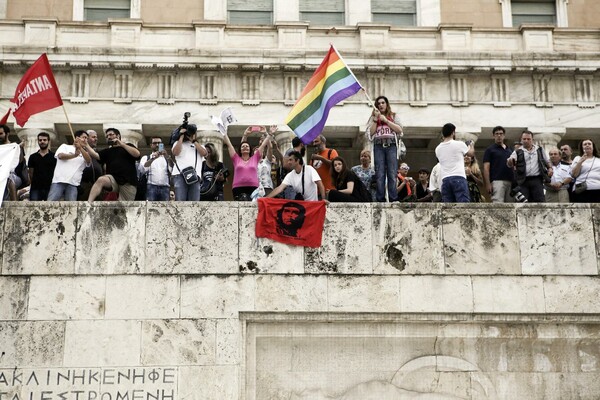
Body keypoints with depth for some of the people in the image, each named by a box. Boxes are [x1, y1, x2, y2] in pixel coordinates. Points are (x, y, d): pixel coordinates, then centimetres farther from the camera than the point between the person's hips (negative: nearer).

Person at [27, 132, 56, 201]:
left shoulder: (54, 156, 7)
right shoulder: (33, 157, 14)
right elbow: (31, 173, 16)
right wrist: (33, 183, 9)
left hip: (49, 187, -2)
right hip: (35, 188, 2)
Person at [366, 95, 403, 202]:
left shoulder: (393, 116, 17)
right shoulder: (373, 117, 19)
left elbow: (399, 130, 3)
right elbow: (371, 133, 6)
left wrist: (386, 120, -1)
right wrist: (376, 119, 0)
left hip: (391, 145, -1)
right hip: (378, 145, 1)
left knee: (392, 174, -8)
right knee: (380, 174, -6)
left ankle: (393, 200, -10)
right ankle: (380, 200, -6)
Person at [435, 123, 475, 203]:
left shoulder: (438, 149, 12)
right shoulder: (459, 144, 0)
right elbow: (471, 153, 20)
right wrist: (471, 145, 43)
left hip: (445, 179, 4)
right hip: (459, 178, -4)